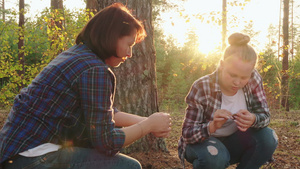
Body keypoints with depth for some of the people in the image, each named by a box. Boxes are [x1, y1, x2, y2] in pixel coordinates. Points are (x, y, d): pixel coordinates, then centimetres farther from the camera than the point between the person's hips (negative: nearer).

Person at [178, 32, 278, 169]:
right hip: (202, 143, -3)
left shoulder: (253, 80, -14)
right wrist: (212, 126, -44)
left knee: (268, 138, -22)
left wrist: (253, 120, -36)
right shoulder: (201, 88, -23)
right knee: (214, 156, -36)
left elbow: (264, 115, -11)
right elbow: (187, 134, -22)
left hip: (232, 141, 4)